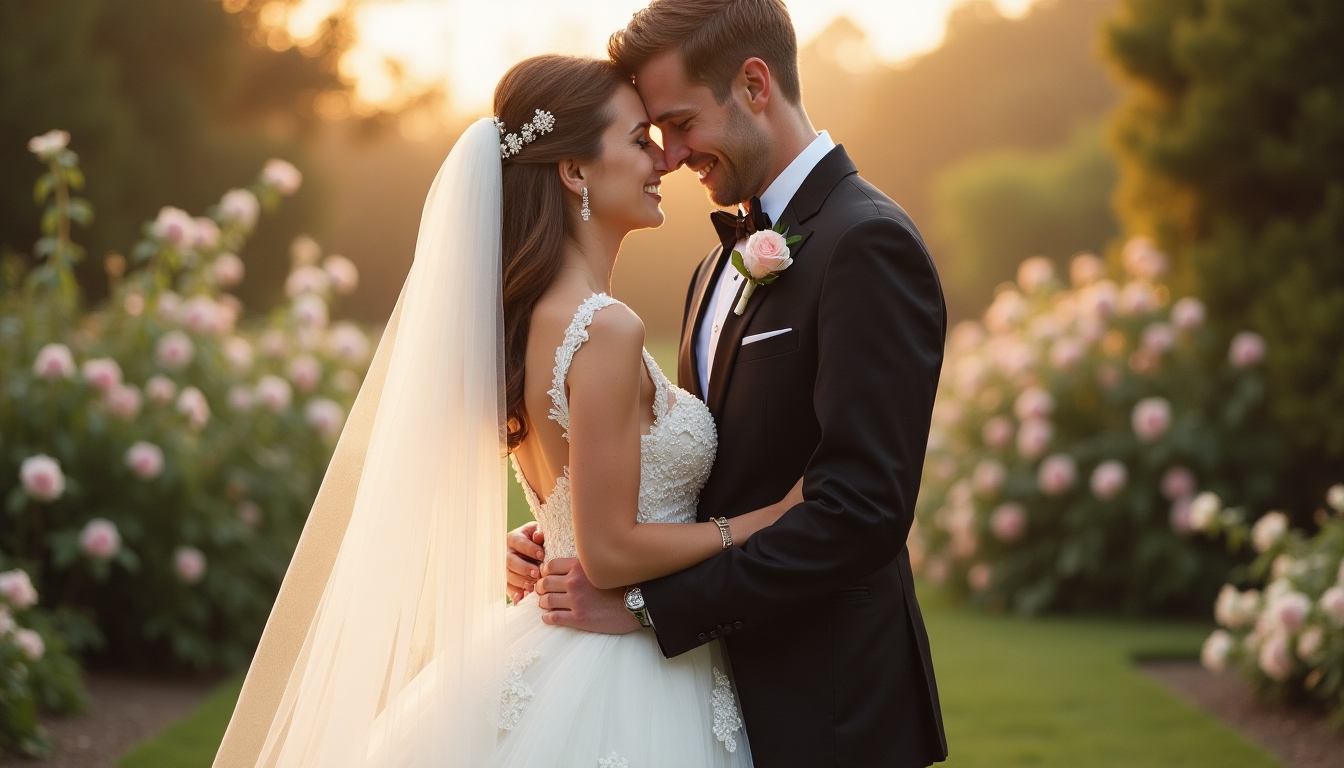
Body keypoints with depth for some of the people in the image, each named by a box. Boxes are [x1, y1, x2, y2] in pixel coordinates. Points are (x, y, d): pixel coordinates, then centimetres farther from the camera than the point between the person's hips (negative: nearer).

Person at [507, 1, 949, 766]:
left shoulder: (868, 244, -14)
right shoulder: (725, 264, 14)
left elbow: (863, 510, -22)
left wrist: (646, 602, -20)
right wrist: (572, 541, -4)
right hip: (730, 699, 8)